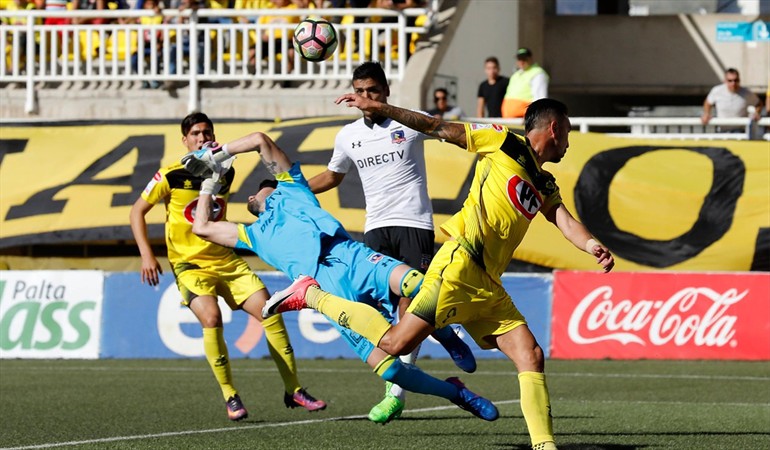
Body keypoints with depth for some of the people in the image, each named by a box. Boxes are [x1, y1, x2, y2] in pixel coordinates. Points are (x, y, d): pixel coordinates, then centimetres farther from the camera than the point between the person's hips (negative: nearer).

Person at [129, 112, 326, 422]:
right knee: (211, 318, -28)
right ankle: (231, 398, -16)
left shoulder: (225, 173, 5)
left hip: (226, 261, 5)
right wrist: (146, 255, -10)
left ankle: (294, 391, 4)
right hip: (190, 265, -5)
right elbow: (137, 211, -2)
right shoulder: (172, 177, -10)